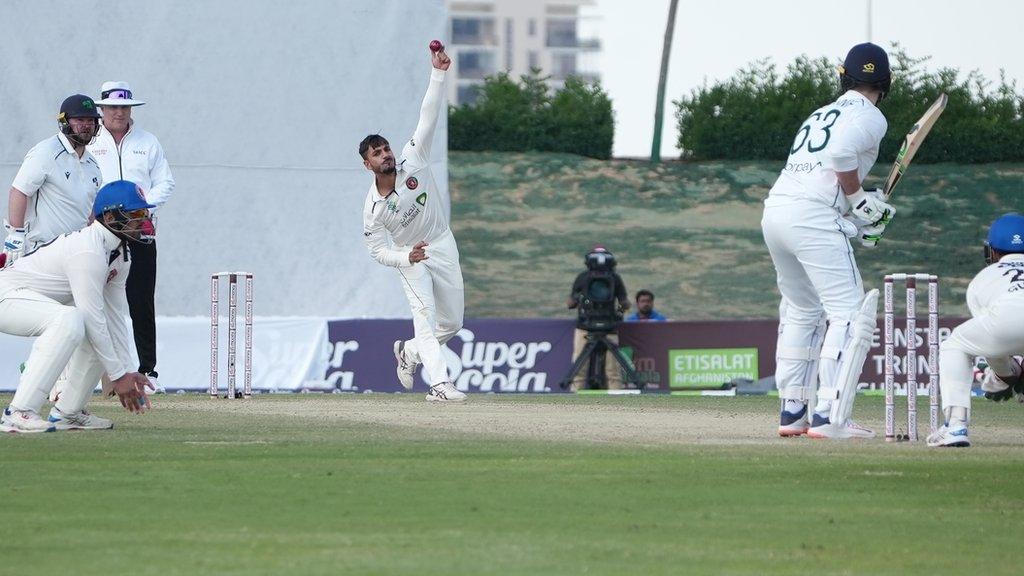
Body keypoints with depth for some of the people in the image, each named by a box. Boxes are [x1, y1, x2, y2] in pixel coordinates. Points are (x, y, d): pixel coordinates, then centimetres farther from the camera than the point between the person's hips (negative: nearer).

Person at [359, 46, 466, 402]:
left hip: (442, 246, 3)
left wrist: (438, 75, -28)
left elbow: (428, 118, -19)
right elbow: (377, 250, -9)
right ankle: (439, 384, -28)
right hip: (409, 257, -3)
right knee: (425, 314, -21)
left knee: (452, 323, 6)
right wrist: (406, 256, -29)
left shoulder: (413, 161, -13)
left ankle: (409, 351, 32)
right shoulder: (372, 208, -15)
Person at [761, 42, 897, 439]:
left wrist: (857, 221, 19)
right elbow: (841, 152, -17)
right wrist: (859, 201, -5)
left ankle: (792, 412, 23)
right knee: (850, 314, -8)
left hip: (775, 209, 8)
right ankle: (829, 417, -18)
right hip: (813, 218, -8)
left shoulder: (819, 115, 26)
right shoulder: (869, 117, 2)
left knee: (803, 312, 23)